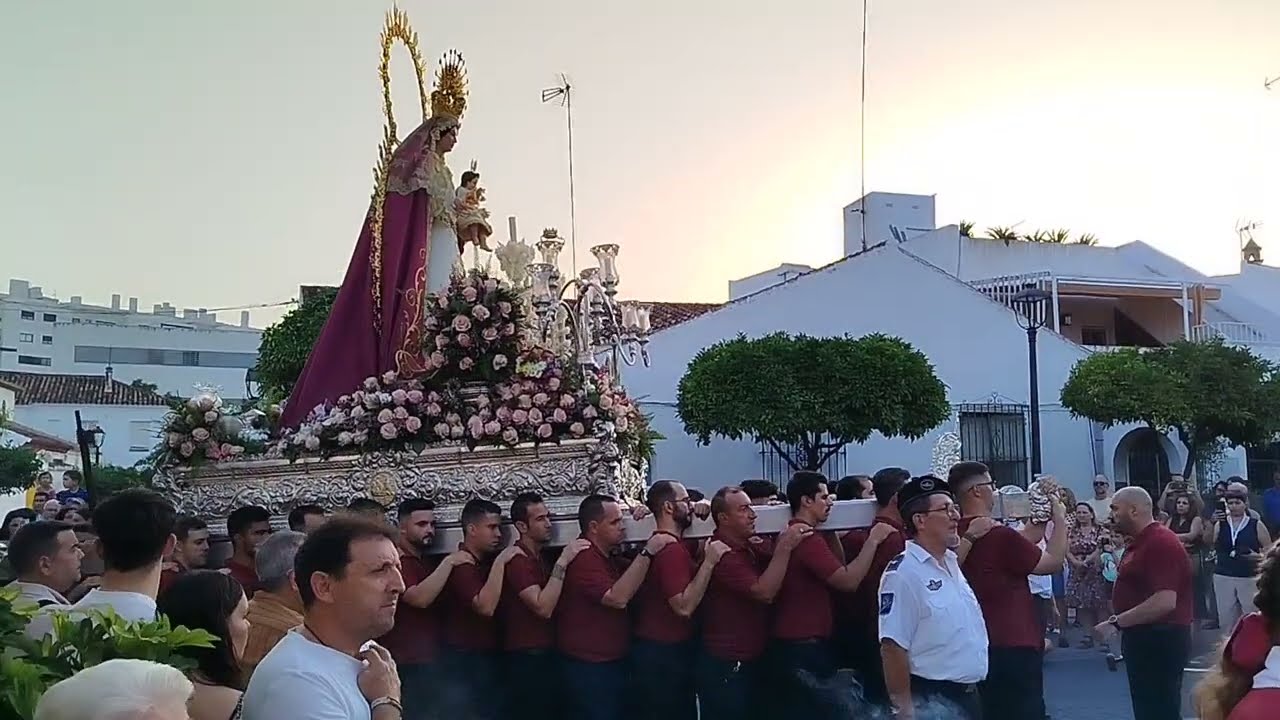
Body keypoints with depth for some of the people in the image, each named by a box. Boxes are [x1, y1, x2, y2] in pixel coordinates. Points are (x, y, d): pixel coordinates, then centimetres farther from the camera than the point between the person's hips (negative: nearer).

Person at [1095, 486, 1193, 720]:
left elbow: (1165, 601, -28)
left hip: (1160, 640, -10)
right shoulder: (1140, 542, 13)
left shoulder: (1161, 542, -19)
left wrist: (1116, 623, -25)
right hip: (1143, 637, 10)